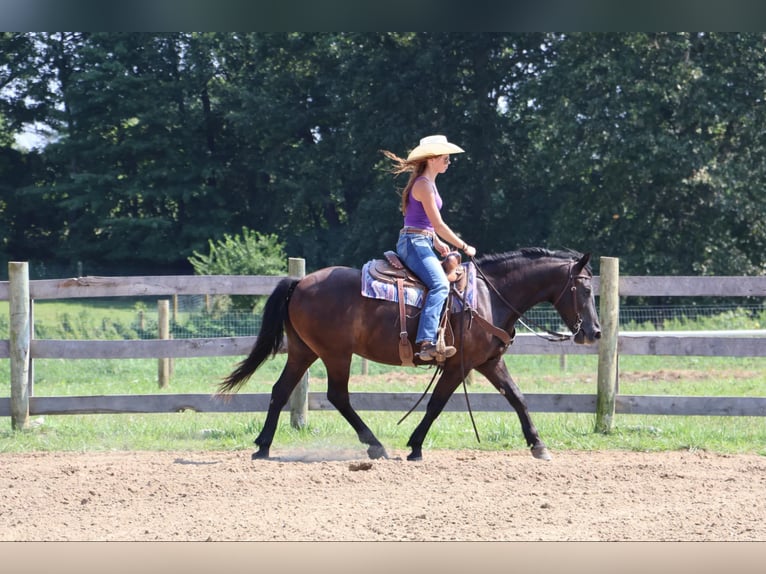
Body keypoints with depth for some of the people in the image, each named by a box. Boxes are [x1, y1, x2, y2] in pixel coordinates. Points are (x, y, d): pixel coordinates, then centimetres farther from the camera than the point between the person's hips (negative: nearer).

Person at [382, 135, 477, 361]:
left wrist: (437, 242, 16)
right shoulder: (424, 185, -14)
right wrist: (464, 247, -8)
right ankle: (427, 342, -40)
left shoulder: (428, 183, 18)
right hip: (414, 243, -11)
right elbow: (439, 225, -15)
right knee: (440, 284, -27)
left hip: (420, 243, 11)